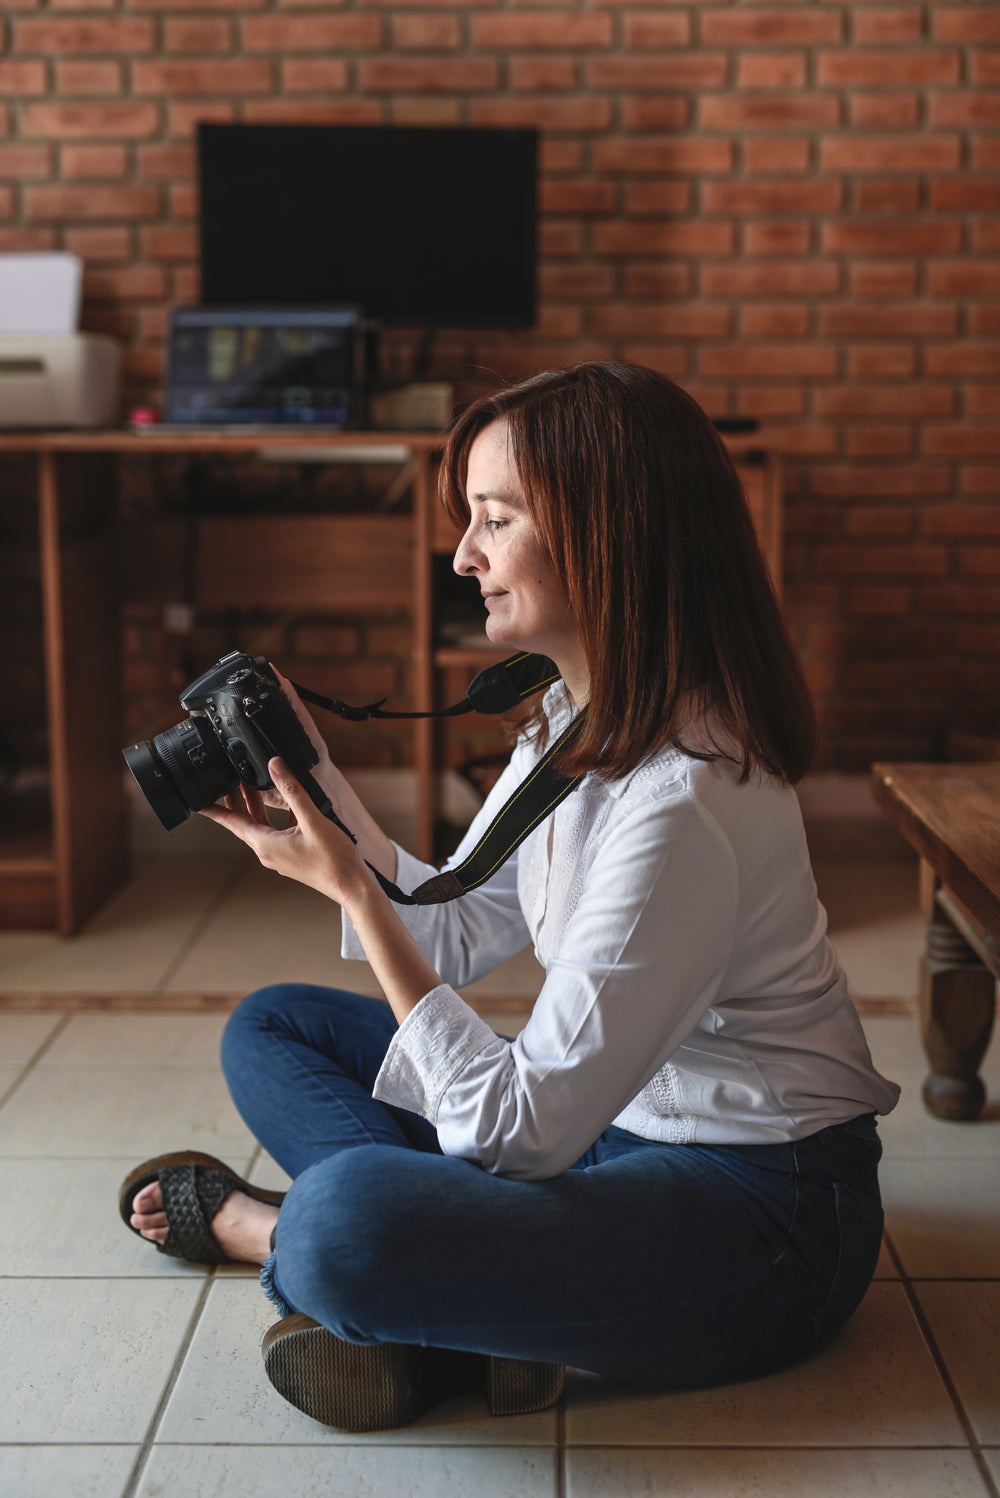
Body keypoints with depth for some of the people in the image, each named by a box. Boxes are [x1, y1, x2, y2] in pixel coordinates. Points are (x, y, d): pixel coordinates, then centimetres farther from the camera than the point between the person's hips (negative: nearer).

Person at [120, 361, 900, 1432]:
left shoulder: (680, 803, -29)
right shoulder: (572, 720, 2)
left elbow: (524, 1131, -26)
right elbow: (455, 937, 12)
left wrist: (349, 887, -24)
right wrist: (319, 785, 2)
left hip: (767, 1204, -10)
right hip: (611, 1117, 10)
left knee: (346, 1225, -34)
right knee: (272, 1025, 9)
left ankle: (264, 1225, 2)